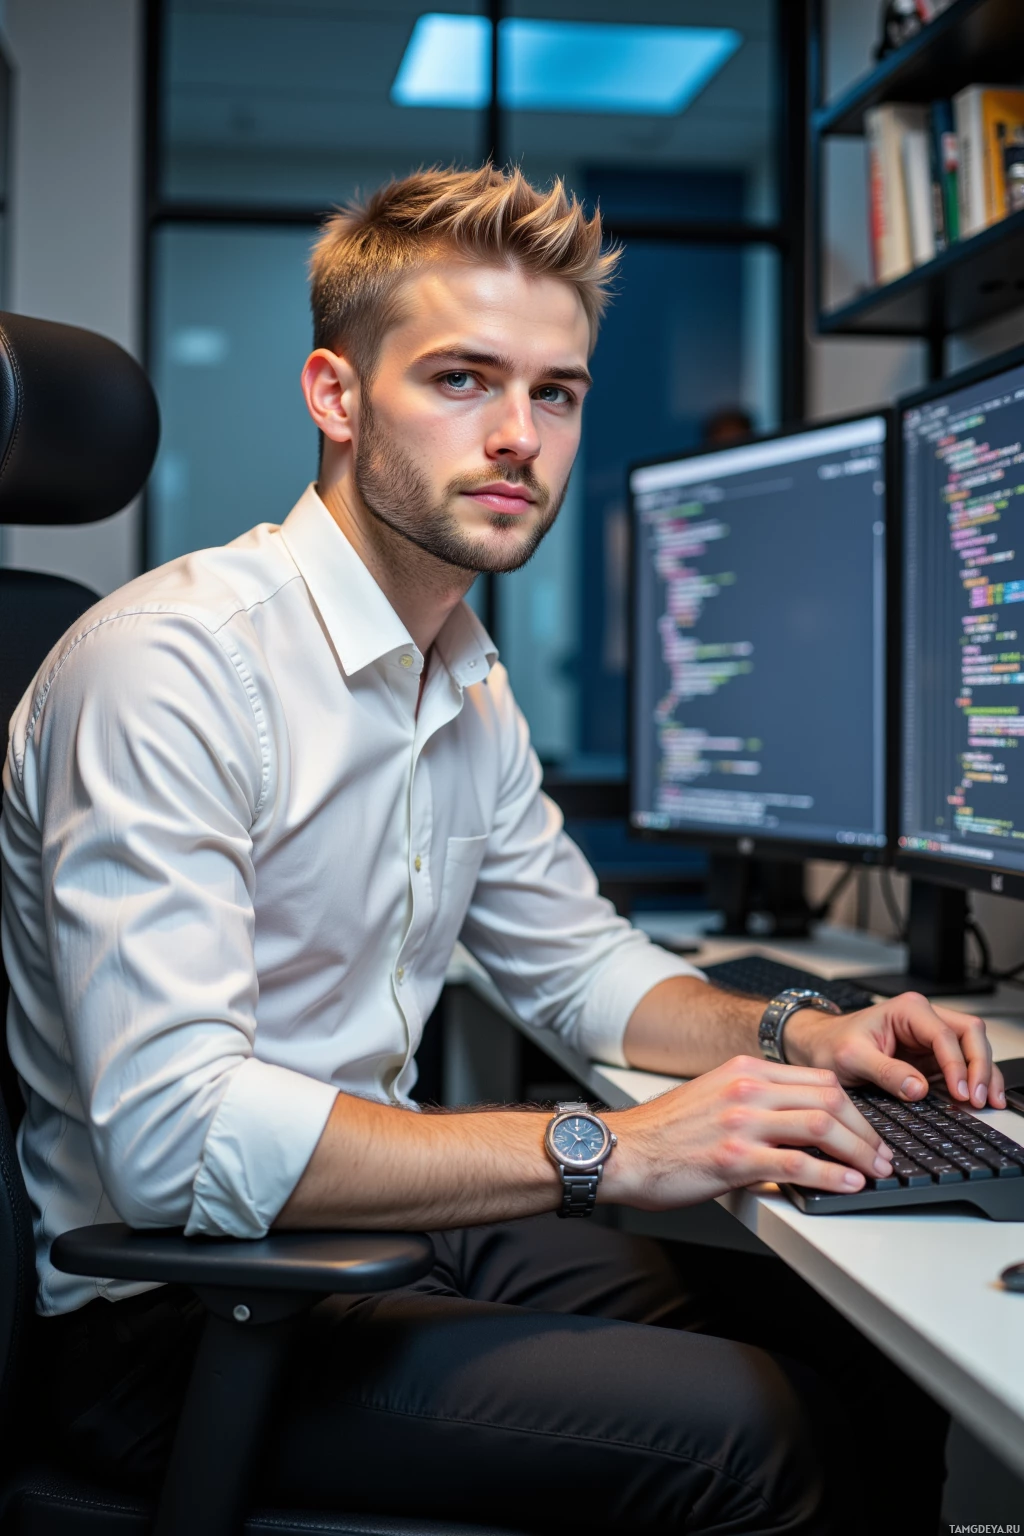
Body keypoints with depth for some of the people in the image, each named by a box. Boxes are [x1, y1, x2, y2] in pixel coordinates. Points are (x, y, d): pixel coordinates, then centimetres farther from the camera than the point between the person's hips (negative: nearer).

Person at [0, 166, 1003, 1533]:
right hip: (173, 1315, -8)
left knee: (869, 1347, 4)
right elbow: (175, 1139, -31)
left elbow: (577, 961, 19)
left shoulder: (470, 685, 7)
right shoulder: (174, 664, -22)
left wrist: (796, 1038, 0)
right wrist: (610, 1150, -32)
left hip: (371, 1226, 8)